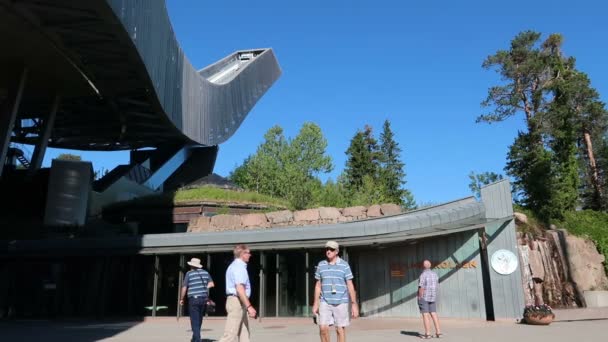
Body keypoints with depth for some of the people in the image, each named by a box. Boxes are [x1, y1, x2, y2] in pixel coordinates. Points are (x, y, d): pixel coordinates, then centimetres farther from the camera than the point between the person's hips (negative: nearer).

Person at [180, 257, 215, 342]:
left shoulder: (189, 273, -3)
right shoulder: (205, 272, 8)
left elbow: (184, 288, -4)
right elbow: (211, 284, 6)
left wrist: (181, 299, 8)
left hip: (193, 299, -4)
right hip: (204, 299, 5)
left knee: (195, 321, 0)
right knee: (199, 321, 18)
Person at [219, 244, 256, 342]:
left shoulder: (235, 266, 17)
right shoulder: (239, 267, -15)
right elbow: (240, 289, -25)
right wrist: (249, 306, -27)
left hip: (237, 302, 10)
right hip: (237, 302, -10)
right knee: (230, 334, -8)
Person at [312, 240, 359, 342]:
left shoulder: (344, 265, -2)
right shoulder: (321, 265, 6)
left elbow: (350, 285, -2)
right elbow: (318, 285, 11)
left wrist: (354, 304, -6)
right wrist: (316, 303, 7)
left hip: (341, 302, -2)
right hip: (325, 302, 2)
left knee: (340, 329, 2)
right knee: (323, 328, -6)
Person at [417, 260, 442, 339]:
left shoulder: (423, 275, -15)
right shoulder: (435, 274, 6)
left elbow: (421, 288, -19)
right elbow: (437, 287, 10)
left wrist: (420, 298, -12)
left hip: (424, 297, -6)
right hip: (432, 297, 6)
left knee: (425, 315, -3)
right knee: (433, 314, 10)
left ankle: (427, 334, -2)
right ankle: (438, 332, 8)